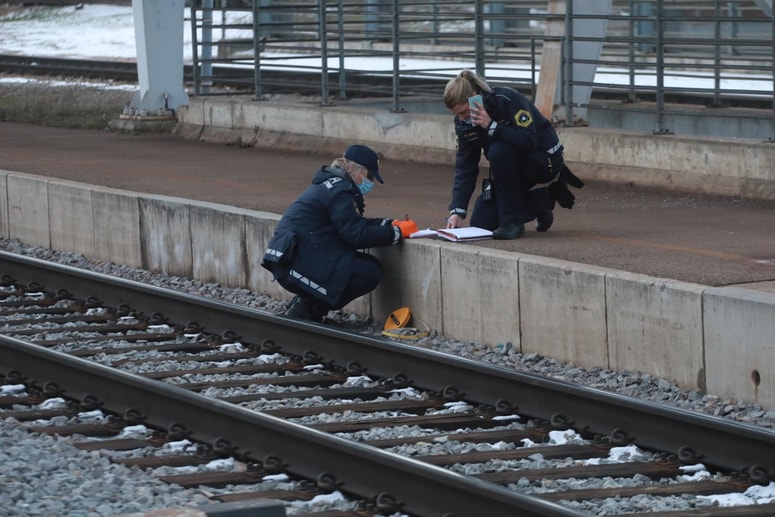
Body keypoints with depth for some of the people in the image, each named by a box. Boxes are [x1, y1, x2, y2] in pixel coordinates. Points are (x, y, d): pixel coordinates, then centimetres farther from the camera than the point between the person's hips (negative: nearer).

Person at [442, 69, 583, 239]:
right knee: (481, 223, -5)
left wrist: (491, 126, -38)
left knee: (498, 150, -35)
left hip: (545, 161, -7)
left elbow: (529, 141, -35)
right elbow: (465, 166, -8)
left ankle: (513, 221, -22)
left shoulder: (508, 99, -26)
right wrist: (457, 211, -18)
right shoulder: (463, 122, -7)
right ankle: (538, 203, 18)